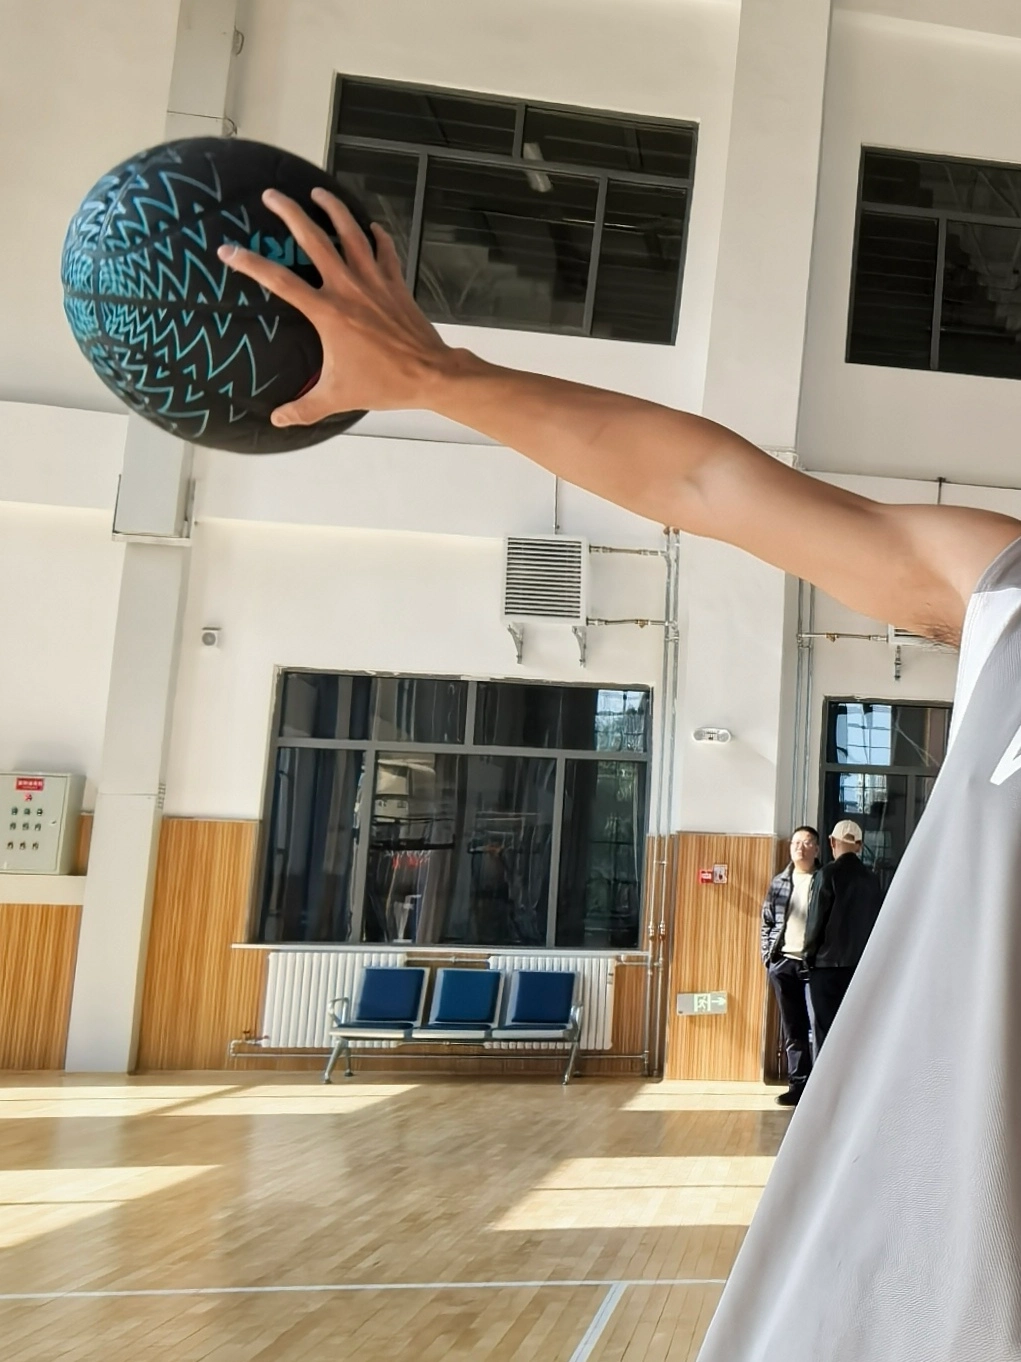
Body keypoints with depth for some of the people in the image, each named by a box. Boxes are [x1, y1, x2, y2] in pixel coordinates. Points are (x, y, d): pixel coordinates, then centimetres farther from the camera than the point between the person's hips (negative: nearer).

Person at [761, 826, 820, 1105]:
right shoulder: (779, 883, 13)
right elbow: (767, 922, 14)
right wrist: (768, 956, 5)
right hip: (783, 963, 4)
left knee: (815, 1027, -6)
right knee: (792, 1029, 8)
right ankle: (798, 1085, 13)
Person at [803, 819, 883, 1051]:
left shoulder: (829, 874, -9)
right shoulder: (871, 879, 6)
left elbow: (816, 919, -9)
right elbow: (876, 921, 8)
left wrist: (809, 954, 3)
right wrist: (867, 955, 16)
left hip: (828, 963, -5)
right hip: (861, 965, 5)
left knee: (826, 1030, -1)